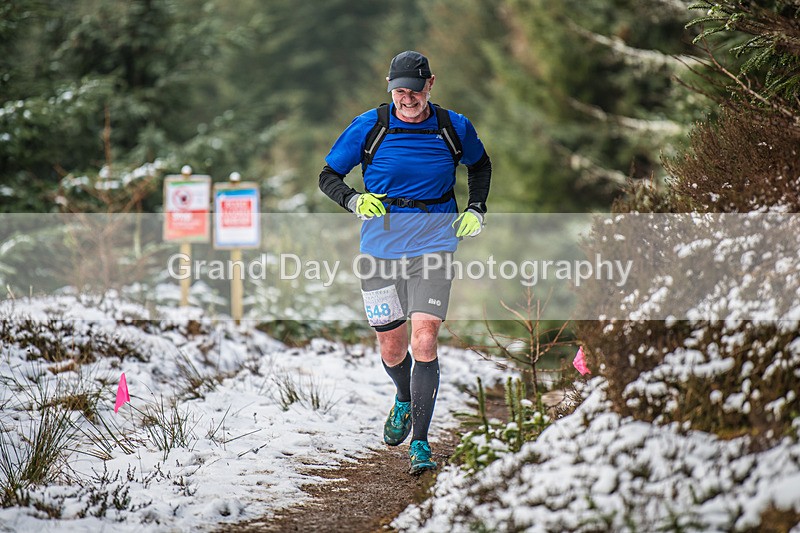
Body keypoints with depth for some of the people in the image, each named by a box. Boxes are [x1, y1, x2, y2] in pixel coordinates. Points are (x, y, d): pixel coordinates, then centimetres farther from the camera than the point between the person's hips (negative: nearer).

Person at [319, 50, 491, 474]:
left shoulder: (454, 128, -2)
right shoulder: (368, 128, -5)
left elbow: (479, 164, 20)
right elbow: (328, 175, 3)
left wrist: (476, 210, 6)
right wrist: (355, 201, -16)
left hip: (433, 245, -1)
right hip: (380, 247, 1)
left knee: (424, 340, -15)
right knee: (392, 347, 10)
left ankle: (420, 444, -10)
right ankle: (404, 400, 45)